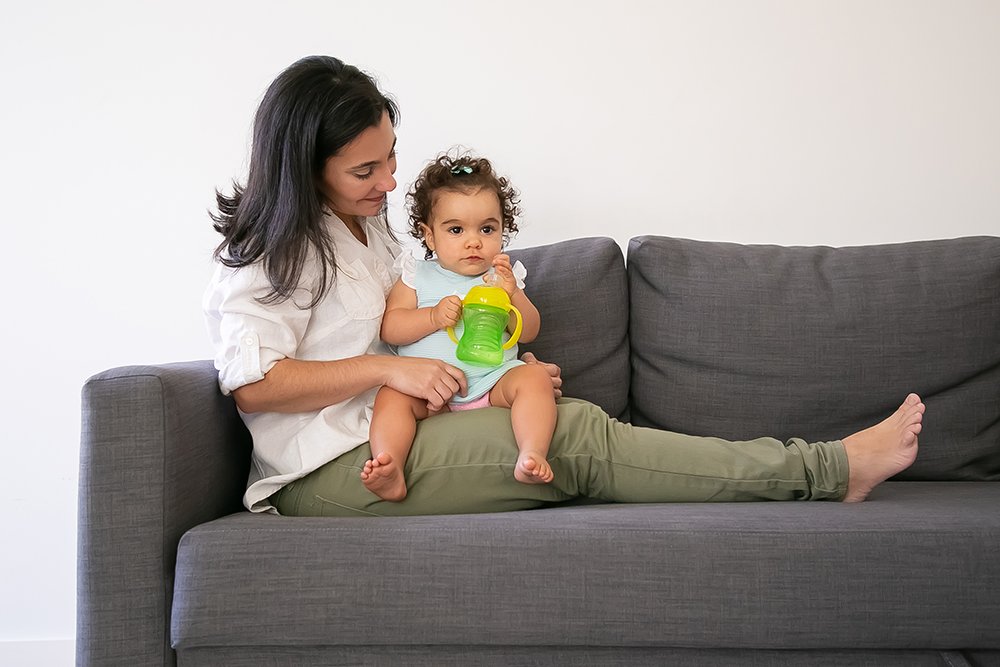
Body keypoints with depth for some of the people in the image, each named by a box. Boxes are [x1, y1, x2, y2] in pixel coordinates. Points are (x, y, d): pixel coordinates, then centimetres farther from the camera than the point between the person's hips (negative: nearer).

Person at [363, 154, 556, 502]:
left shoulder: (503, 277, 13)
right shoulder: (418, 277, 9)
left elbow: (529, 332, 7)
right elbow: (389, 328, 1)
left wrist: (512, 296, -12)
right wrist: (433, 317, -15)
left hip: (495, 382, 1)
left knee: (535, 378, -25)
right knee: (391, 396, -26)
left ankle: (532, 455, -41)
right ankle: (389, 470, -44)